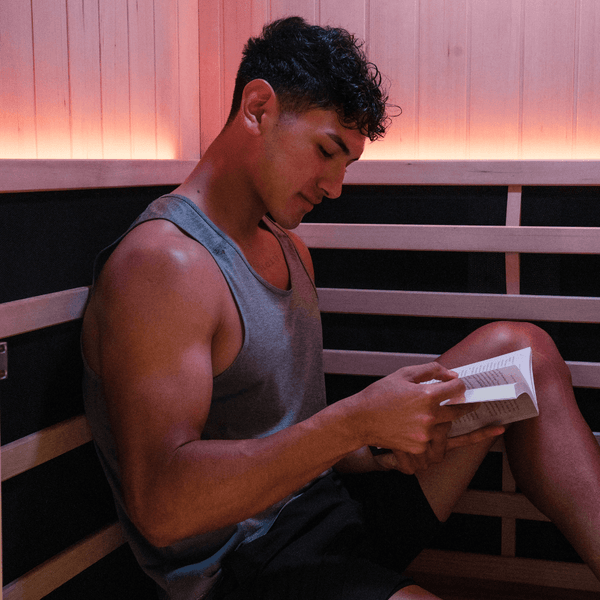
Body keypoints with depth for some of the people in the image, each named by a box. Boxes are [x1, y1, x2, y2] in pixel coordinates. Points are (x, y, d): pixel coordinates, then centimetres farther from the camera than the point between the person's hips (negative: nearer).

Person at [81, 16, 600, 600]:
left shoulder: (291, 250, 13)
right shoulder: (161, 264, -19)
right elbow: (161, 507, -26)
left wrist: (392, 446, -6)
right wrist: (358, 422, -29)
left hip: (336, 500, 9)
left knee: (519, 348, 3)